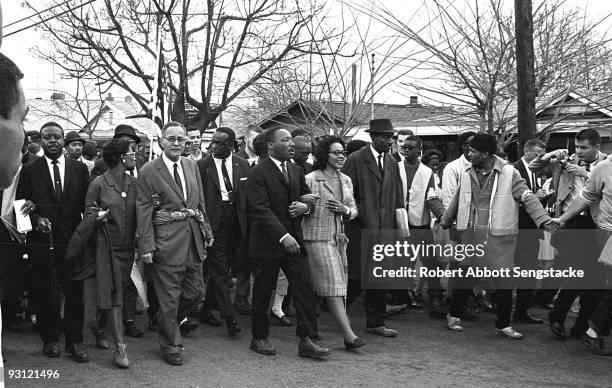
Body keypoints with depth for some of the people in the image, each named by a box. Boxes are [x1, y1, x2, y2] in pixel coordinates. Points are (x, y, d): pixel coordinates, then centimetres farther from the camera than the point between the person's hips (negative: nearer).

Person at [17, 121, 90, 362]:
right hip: (42, 240, 0)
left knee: (75, 290, 2)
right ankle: (50, 339, 20)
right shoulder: (29, 170, 4)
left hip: (72, 238, 1)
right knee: (44, 292, 7)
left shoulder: (79, 169, 8)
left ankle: (75, 340, 11)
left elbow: (86, 202, 8)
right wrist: (36, 218, -14)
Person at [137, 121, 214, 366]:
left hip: (193, 237, 6)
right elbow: (143, 211, -8)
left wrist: (207, 231, 13)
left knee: (195, 292, 11)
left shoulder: (192, 166, 11)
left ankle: (174, 319, 39)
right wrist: (147, 246, -12)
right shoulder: (149, 171, -6)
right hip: (167, 241, -6)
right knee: (169, 296, 2)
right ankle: (171, 345, 17)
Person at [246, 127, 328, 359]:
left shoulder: (297, 171, 12)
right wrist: (283, 236, -27)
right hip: (268, 242, -5)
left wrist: (306, 206, -3)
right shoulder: (257, 173, -10)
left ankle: (306, 341, 4)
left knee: (305, 289, -2)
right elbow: (261, 210, -18)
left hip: (294, 240, 6)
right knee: (263, 294, 7)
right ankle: (259, 338, 23)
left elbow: (307, 197, 23)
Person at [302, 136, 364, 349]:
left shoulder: (346, 181, 14)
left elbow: (354, 210, 16)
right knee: (333, 285, -10)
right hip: (318, 238, -7)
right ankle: (349, 335, -12)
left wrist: (344, 210, -4)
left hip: (339, 237, 7)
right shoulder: (311, 179, -7)